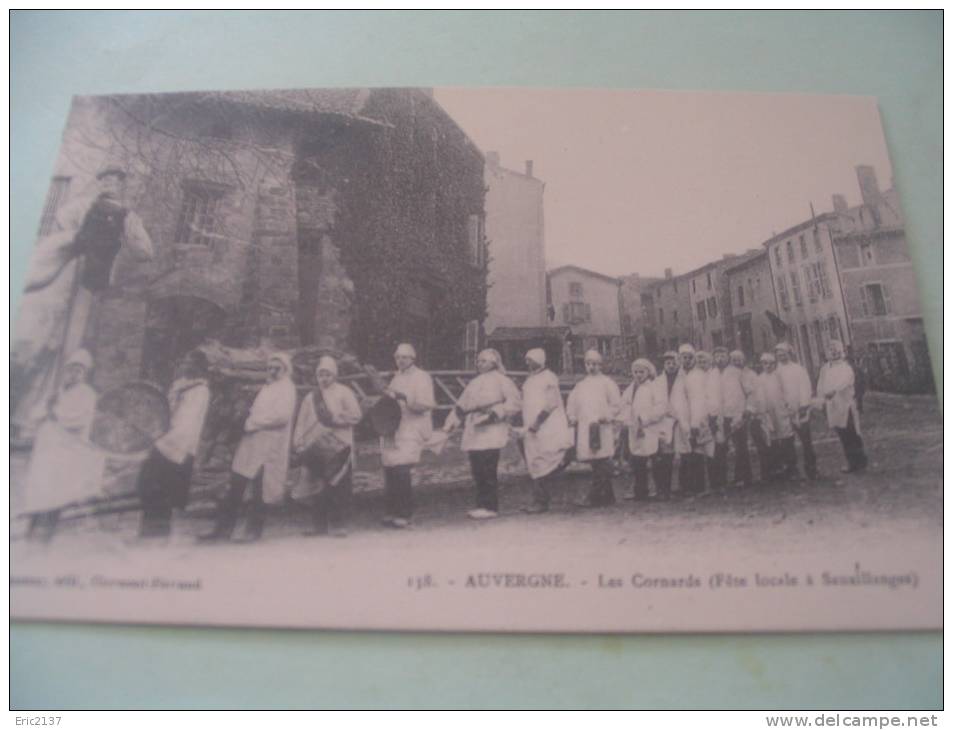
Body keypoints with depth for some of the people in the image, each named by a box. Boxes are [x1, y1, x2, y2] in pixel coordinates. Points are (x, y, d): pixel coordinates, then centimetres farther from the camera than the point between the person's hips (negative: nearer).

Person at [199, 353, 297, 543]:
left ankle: (254, 530, 7)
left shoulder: (286, 387, -5)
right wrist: (249, 422, 5)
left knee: (257, 491, -4)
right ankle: (224, 528, 11)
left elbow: (282, 415, -18)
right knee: (235, 487, 6)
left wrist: (251, 423, -12)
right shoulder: (268, 387, 22)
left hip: (267, 446, -8)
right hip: (251, 442, 8)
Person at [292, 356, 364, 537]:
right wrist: (298, 444, 3)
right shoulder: (310, 397, 17)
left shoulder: (344, 393, 5)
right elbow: (301, 422, 13)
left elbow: (356, 415, -5)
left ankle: (337, 525, 1)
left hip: (339, 448, -4)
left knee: (339, 488, -6)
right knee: (317, 488, 5)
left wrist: (334, 417, -10)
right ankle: (319, 525, 15)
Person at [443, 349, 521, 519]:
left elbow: (514, 403, -10)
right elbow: (461, 406, 21)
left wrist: (495, 413, -19)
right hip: (473, 434, 7)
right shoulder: (473, 383, 22)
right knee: (477, 471, 8)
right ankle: (482, 504, 17)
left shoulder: (501, 380, 1)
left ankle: (490, 507, -2)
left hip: (491, 433, -7)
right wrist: (450, 424, 10)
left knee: (487, 472, -9)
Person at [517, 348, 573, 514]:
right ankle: (538, 500, 14)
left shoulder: (549, 378, -6)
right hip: (533, 431, 8)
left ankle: (541, 502, -4)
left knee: (543, 466, -8)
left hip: (548, 430, -8)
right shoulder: (528, 380, 18)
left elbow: (552, 403, -14)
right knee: (535, 466, 8)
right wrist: (526, 426, 11)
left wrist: (537, 422, -19)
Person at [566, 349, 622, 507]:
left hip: (602, 428, -5)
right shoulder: (580, 385, 20)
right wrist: (573, 418, 6)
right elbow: (571, 404, 21)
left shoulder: (607, 382, 6)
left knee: (600, 463, -10)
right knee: (599, 464, 8)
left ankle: (595, 497, -10)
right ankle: (607, 496, 16)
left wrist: (606, 417, -9)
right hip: (584, 428, 5)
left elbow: (616, 404, 2)